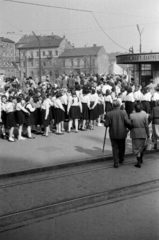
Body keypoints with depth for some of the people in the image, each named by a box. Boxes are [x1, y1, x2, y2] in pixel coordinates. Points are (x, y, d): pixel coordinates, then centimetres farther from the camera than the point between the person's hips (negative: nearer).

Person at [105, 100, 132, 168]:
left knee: (115, 148, 8)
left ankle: (116, 163, 3)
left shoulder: (109, 114, -8)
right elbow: (127, 122, -16)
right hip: (122, 133, 1)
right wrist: (130, 126, 3)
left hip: (113, 134, 0)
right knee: (122, 147, 20)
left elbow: (106, 124, -8)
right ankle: (121, 159, 40)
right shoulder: (123, 112, -9)